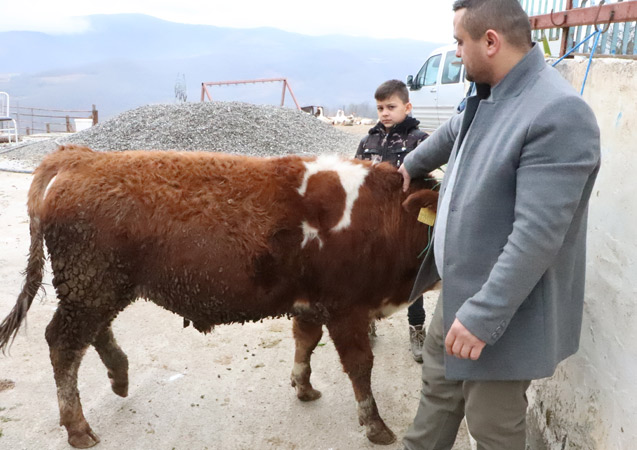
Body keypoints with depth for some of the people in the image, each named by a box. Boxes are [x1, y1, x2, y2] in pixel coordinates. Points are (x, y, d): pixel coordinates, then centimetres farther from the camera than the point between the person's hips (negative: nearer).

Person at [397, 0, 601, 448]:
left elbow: (537, 236, -29)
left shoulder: (559, 114, -25)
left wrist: (483, 317, -27)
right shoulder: (489, 97, 4)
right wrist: (410, 165, 43)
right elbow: (454, 132, 27)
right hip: (459, 291, 8)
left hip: (504, 314, -8)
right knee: (438, 391, 24)